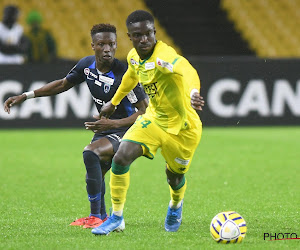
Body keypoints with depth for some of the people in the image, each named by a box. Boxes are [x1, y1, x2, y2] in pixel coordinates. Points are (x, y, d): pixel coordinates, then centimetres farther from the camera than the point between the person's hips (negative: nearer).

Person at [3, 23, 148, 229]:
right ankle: (102, 217, 48)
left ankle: (96, 217, -24)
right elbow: (63, 84, 14)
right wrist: (26, 96, 11)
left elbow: (146, 112, -23)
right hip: (105, 128, 8)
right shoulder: (87, 65, -5)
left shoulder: (124, 75, -26)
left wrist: (114, 123, -31)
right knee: (94, 174, 22)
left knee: (90, 153, -31)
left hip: (126, 130, -8)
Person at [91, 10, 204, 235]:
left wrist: (192, 92, -76)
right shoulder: (134, 57, -6)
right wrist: (113, 102, 31)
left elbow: (186, 70, -55)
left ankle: (176, 205, 51)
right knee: (121, 158, -16)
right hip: (153, 118, 5)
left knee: (174, 176, 13)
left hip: (182, 127, -5)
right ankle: (117, 217, -1)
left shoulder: (163, 56, -32)